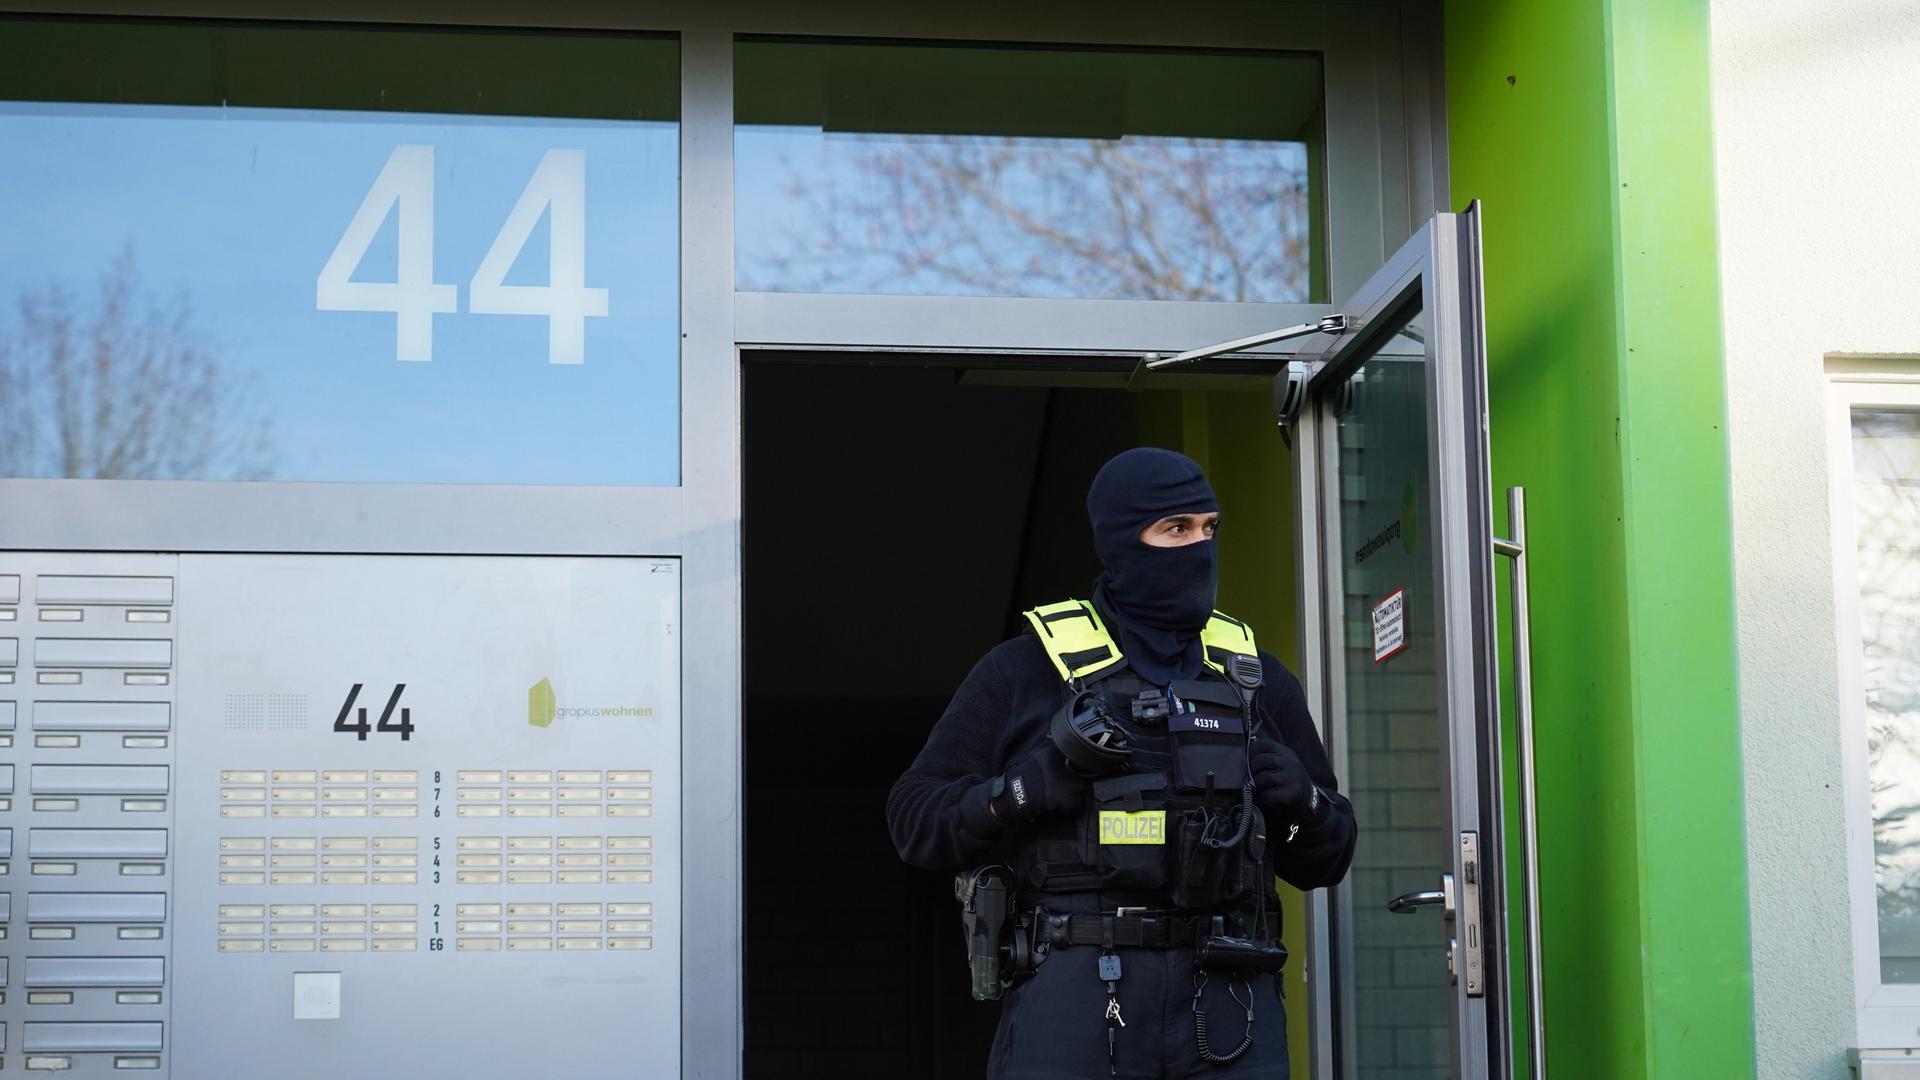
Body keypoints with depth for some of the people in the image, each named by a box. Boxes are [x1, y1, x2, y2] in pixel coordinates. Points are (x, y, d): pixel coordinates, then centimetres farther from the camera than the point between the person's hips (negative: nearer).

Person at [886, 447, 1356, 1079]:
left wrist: (1300, 802, 1)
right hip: (1072, 994, -3)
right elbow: (914, 816, 5)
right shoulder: (1025, 671, 9)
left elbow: (1327, 860, 23)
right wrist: (1032, 786, -11)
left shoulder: (1256, 679, 20)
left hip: (1228, 1005, 3)